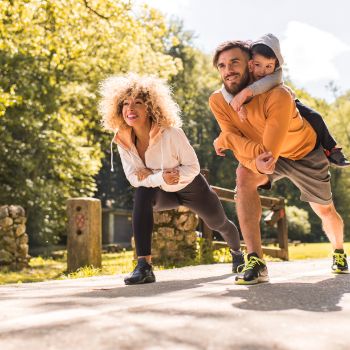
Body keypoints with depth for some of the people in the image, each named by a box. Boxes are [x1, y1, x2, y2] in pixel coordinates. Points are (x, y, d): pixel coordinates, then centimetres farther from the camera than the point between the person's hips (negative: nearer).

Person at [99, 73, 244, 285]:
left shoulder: (171, 133, -34)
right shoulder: (123, 141, -21)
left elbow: (193, 166, -26)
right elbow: (134, 178, -18)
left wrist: (148, 177, -35)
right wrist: (160, 178, -38)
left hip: (192, 188, -2)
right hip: (163, 193, 2)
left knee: (219, 224, 21)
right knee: (142, 195, -34)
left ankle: (237, 252, 61)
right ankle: (144, 266, -36)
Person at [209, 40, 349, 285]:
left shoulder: (278, 96, -39)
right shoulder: (218, 101, -23)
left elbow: (270, 152, -41)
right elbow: (242, 149, -25)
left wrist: (224, 139, -30)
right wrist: (256, 163, -48)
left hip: (306, 152, -2)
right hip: (262, 152, 3)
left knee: (324, 210, 14)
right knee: (244, 176, -30)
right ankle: (256, 262, -29)